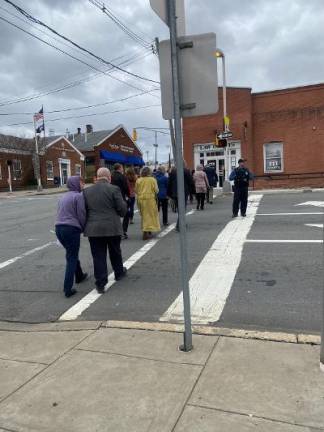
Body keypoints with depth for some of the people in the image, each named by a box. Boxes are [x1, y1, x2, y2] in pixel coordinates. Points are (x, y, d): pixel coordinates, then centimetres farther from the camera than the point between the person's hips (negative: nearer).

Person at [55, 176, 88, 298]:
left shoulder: (63, 197, 18)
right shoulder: (78, 196, -7)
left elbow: (60, 213, 18)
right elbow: (81, 215, -11)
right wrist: (83, 229, 5)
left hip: (59, 228, 8)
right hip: (71, 229, -8)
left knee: (71, 254, 25)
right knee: (71, 259, -1)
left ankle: (79, 276, 41)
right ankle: (68, 289, -2)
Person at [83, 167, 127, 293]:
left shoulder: (86, 191, 3)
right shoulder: (114, 189, -8)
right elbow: (122, 210, -7)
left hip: (93, 229, 2)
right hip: (112, 228, -1)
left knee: (98, 256, 6)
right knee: (115, 252, 20)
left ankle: (100, 284, 8)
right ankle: (119, 272, 40)